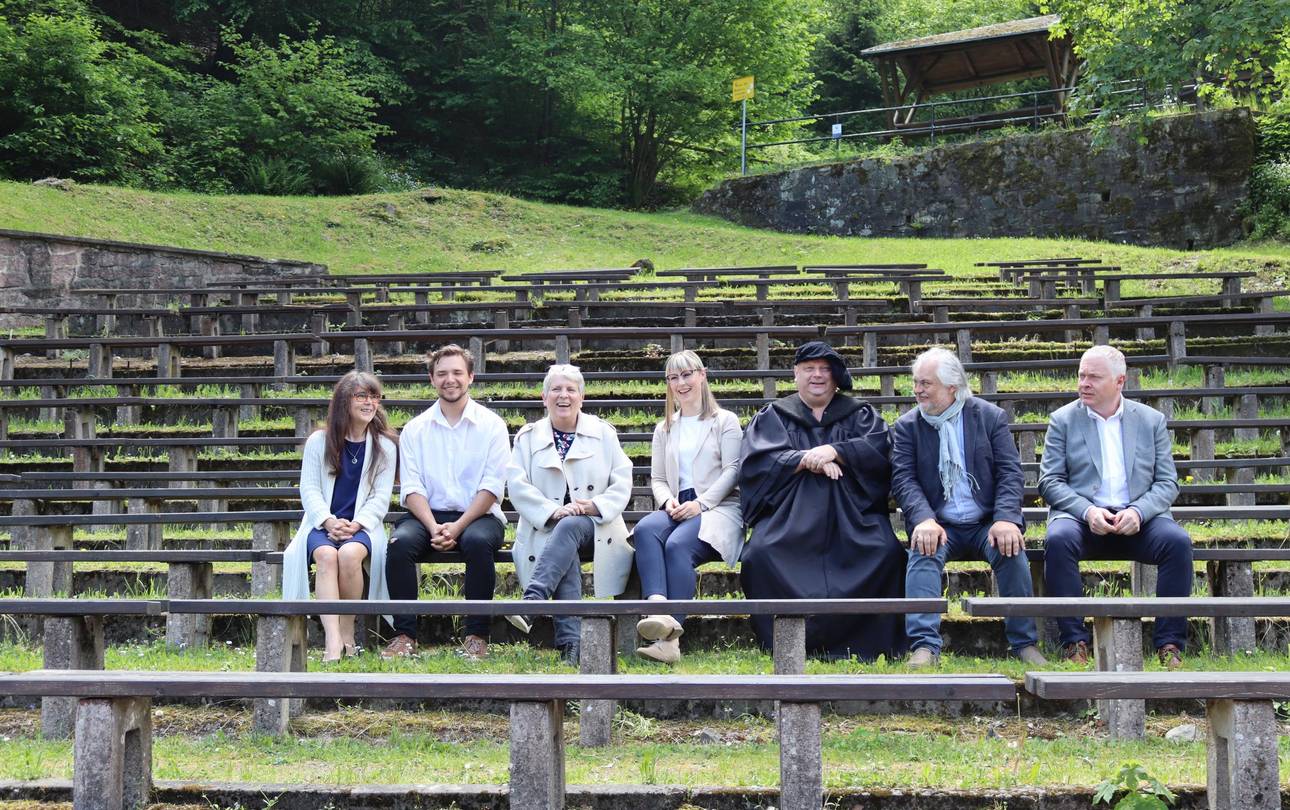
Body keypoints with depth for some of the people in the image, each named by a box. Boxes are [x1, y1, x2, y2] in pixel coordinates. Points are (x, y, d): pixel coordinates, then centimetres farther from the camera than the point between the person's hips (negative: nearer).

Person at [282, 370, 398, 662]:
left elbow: (381, 497, 4)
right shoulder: (319, 441, 9)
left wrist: (355, 525, -14)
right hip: (322, 523, 0)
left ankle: (347, 632, -19)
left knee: (349, 554, -35)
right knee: (326, 555, -35)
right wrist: (329, 522, -14)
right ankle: (332, 641, -45)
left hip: (362, 526, 0)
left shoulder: (385, 446, 9)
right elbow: (309, 490, 4)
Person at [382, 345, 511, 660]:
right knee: (400, 542, -29)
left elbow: (492, 487, -4)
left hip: (478, 516, -2)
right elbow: (412, 488, 2)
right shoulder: (415, 429, 11)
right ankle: (405, 634, -22)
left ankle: (477, 635, -24)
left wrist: (458, 527, -16)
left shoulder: (491, 425, 4)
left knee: (478, 541, -36)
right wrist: (434, 528, -16)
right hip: (428, 515, 2)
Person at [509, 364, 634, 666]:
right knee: (566, 554, -34)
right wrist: (552, 511, -18)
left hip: (594, 525, 0)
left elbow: (623, 482, 5)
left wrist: (596, 505, -16)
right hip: (547, 528, 0)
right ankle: (570, 643, -46)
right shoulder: (528, 437, 13)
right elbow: (517, 485, -1)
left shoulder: (603, 432, 14)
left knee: (569, 528, -36)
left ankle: (533, 597, -51)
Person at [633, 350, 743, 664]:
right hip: (676, 510, 4)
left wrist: (700, 503, -14)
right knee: (645, 529, -33)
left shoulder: (725, 421, 12)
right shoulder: (664, 429, 27)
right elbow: (657, 478, 20)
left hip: (717, 508, -4)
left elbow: (732, 471, 0)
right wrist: (668, 501, -4)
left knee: (677, 544, -35)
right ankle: (658, 612, -54)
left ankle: (670, 638, -47)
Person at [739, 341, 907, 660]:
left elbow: (880, 449, 0)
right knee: (760, 554, -31)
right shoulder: (772, 416, 19)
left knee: (887, 551, -30)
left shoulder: (860, 414, 20)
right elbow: (756, 462, 2)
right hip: (790, 515, 0)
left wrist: (833, 451, -12)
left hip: (851, 513, 0)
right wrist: (807, 460, -9)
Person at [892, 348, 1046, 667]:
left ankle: (1025, 643, -19)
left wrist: (1006, 519, -19)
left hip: (986, 524, 0)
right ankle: (924, 646, -37)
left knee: (1011, 550, -30)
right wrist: (924, 520, -23)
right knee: (923, 553, -31)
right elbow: (904, 479, -3)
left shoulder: (991, 416, 7)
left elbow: (1010, 473, -1)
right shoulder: (907, 426, 8)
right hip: (940, 527, 0)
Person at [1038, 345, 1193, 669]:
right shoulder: (1063, 420, 9)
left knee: (1177, 541, -29)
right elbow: (1050, 481, 2)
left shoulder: (1151, 420, 12)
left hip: (1138, 520, 1)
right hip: (1081, 517, -1)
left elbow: (1167, 483, 6)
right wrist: (1087, 511, -16)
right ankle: (1074, 642, -29)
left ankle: (1170, 645, -22)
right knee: (1058, 540, -35)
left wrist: (1138, 511, -14)